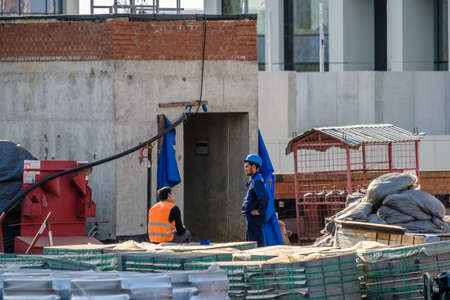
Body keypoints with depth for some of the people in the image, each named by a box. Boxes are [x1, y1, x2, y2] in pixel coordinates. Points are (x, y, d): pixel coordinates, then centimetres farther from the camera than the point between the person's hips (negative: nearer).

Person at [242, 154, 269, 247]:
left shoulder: (257, 181, -16)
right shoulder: (253, 181, 17)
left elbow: (264, 197, -29)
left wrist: (259, 211, -20)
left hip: (255, 217, -11)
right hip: (251, 217, 11)